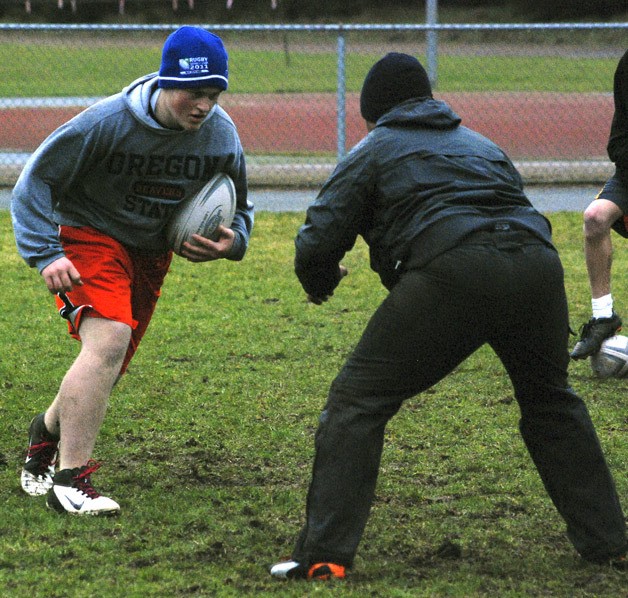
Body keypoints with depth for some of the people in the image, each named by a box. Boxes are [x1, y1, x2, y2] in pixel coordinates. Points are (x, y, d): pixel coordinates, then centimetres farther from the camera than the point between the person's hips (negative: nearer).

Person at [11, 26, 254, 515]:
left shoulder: (222, 134, -11)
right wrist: (46, 254, -25)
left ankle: (48, 431, 41)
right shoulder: (108, 121, -25)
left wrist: (233, 242, -15)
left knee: (108, 371, 10)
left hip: (151, 253, 6)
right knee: (108, 338, -28)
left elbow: (238, 208, 8)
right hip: (88, 236, -6)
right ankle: (70, 480, -27)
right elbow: (36, 181, -15)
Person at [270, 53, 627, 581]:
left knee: (357, 401, 3)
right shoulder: (480, 144, 36)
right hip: (538, 263, 5)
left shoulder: (374, 151, 20)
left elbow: (319, 239, 11)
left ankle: (324, 557, -5)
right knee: (550, 398, 28)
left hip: (454, 272, -5)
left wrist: (320, 282, 32)